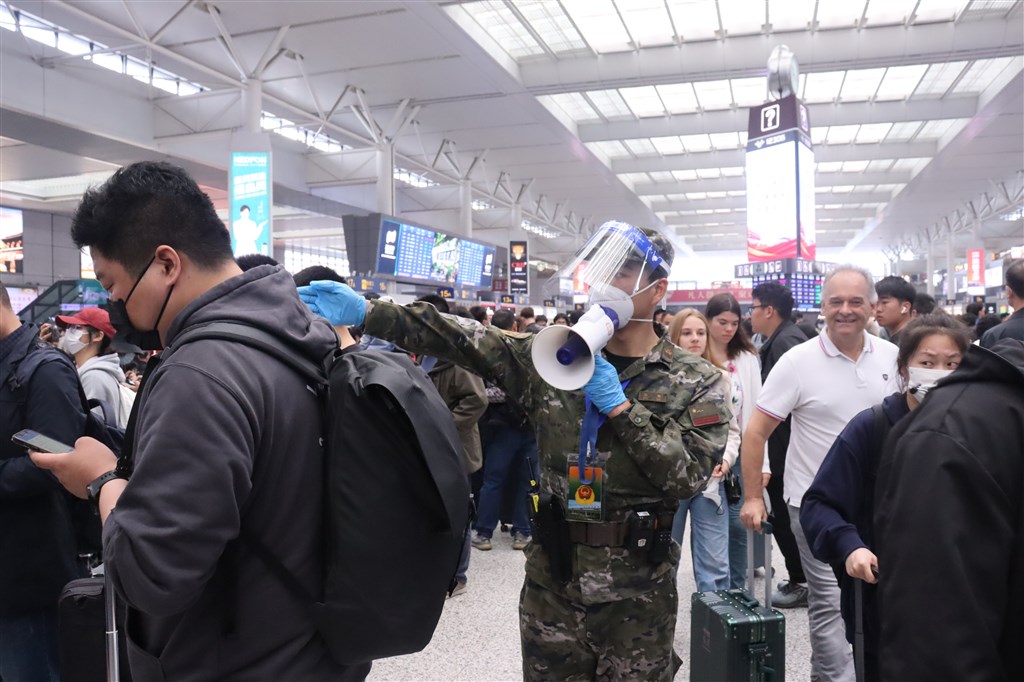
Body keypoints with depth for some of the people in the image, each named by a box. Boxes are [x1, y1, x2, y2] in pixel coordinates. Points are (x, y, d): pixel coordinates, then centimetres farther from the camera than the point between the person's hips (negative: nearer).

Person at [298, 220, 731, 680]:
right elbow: (464, 340, -11)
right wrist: (366, 312, -21)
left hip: (638, 585, -2)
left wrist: (618, 404, -20)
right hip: (551, 574, 2)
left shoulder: (698, 383, -5)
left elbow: (689, 475, -15)